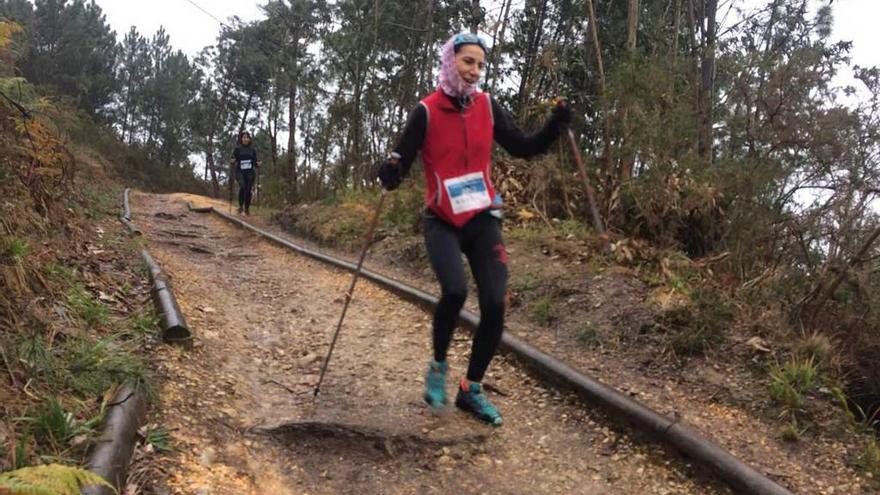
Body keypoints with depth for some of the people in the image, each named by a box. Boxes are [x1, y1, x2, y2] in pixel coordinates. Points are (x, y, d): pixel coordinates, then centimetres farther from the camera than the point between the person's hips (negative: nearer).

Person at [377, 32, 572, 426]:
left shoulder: (488, 107, 3)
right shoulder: (427, 111, -7)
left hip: (483, 220, 4)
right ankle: (438, 366, 3)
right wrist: (391, 173, -32)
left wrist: (554, 126, -9)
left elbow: (522, 148, 6)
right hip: (442, 223, -3)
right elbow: (402, 156, -10)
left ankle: (471, 390, 16)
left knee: (495, 305, -5)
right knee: (455, 290, -27)